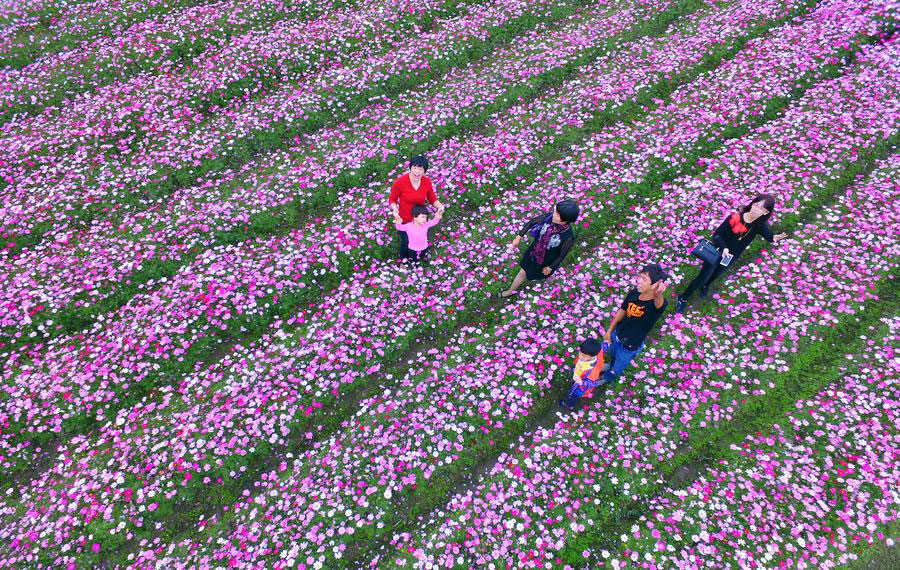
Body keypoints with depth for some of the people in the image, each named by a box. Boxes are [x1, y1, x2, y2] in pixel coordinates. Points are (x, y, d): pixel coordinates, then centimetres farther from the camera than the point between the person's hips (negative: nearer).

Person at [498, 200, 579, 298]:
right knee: (523, 272, 22)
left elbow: (562, 255, -19)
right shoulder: (549, 217, -26)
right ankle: (511, 291, 49)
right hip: (534, 252, 4)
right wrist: (519, 237, -4)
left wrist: (550, 267, -8)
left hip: (547, 261, -3)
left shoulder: (568, 237, -36)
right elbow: (531, 222, -8)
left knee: (544, 274, 30)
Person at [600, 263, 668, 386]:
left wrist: (657, 294, -86)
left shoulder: (657, 302, -36)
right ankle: (611, 365, 68)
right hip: (617, 334, 4)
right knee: (612, 354, 35)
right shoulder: (633, 293, -20)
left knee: (619, 365, 25)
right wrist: (609, 330, 7)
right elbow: (622, 311, -3)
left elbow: (659, 302, -62)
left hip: (630, 345, -4)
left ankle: (608, 378, 58)